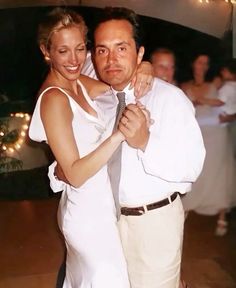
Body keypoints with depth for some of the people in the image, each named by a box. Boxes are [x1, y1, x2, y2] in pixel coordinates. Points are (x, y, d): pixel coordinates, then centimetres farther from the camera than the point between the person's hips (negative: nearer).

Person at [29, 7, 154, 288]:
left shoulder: (79, 83, 3)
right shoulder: (54, 98, -22)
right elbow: (75, 174, -24)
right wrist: (119, 135, -32)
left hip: (97, 206, 8)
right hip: (90, 214, -8)